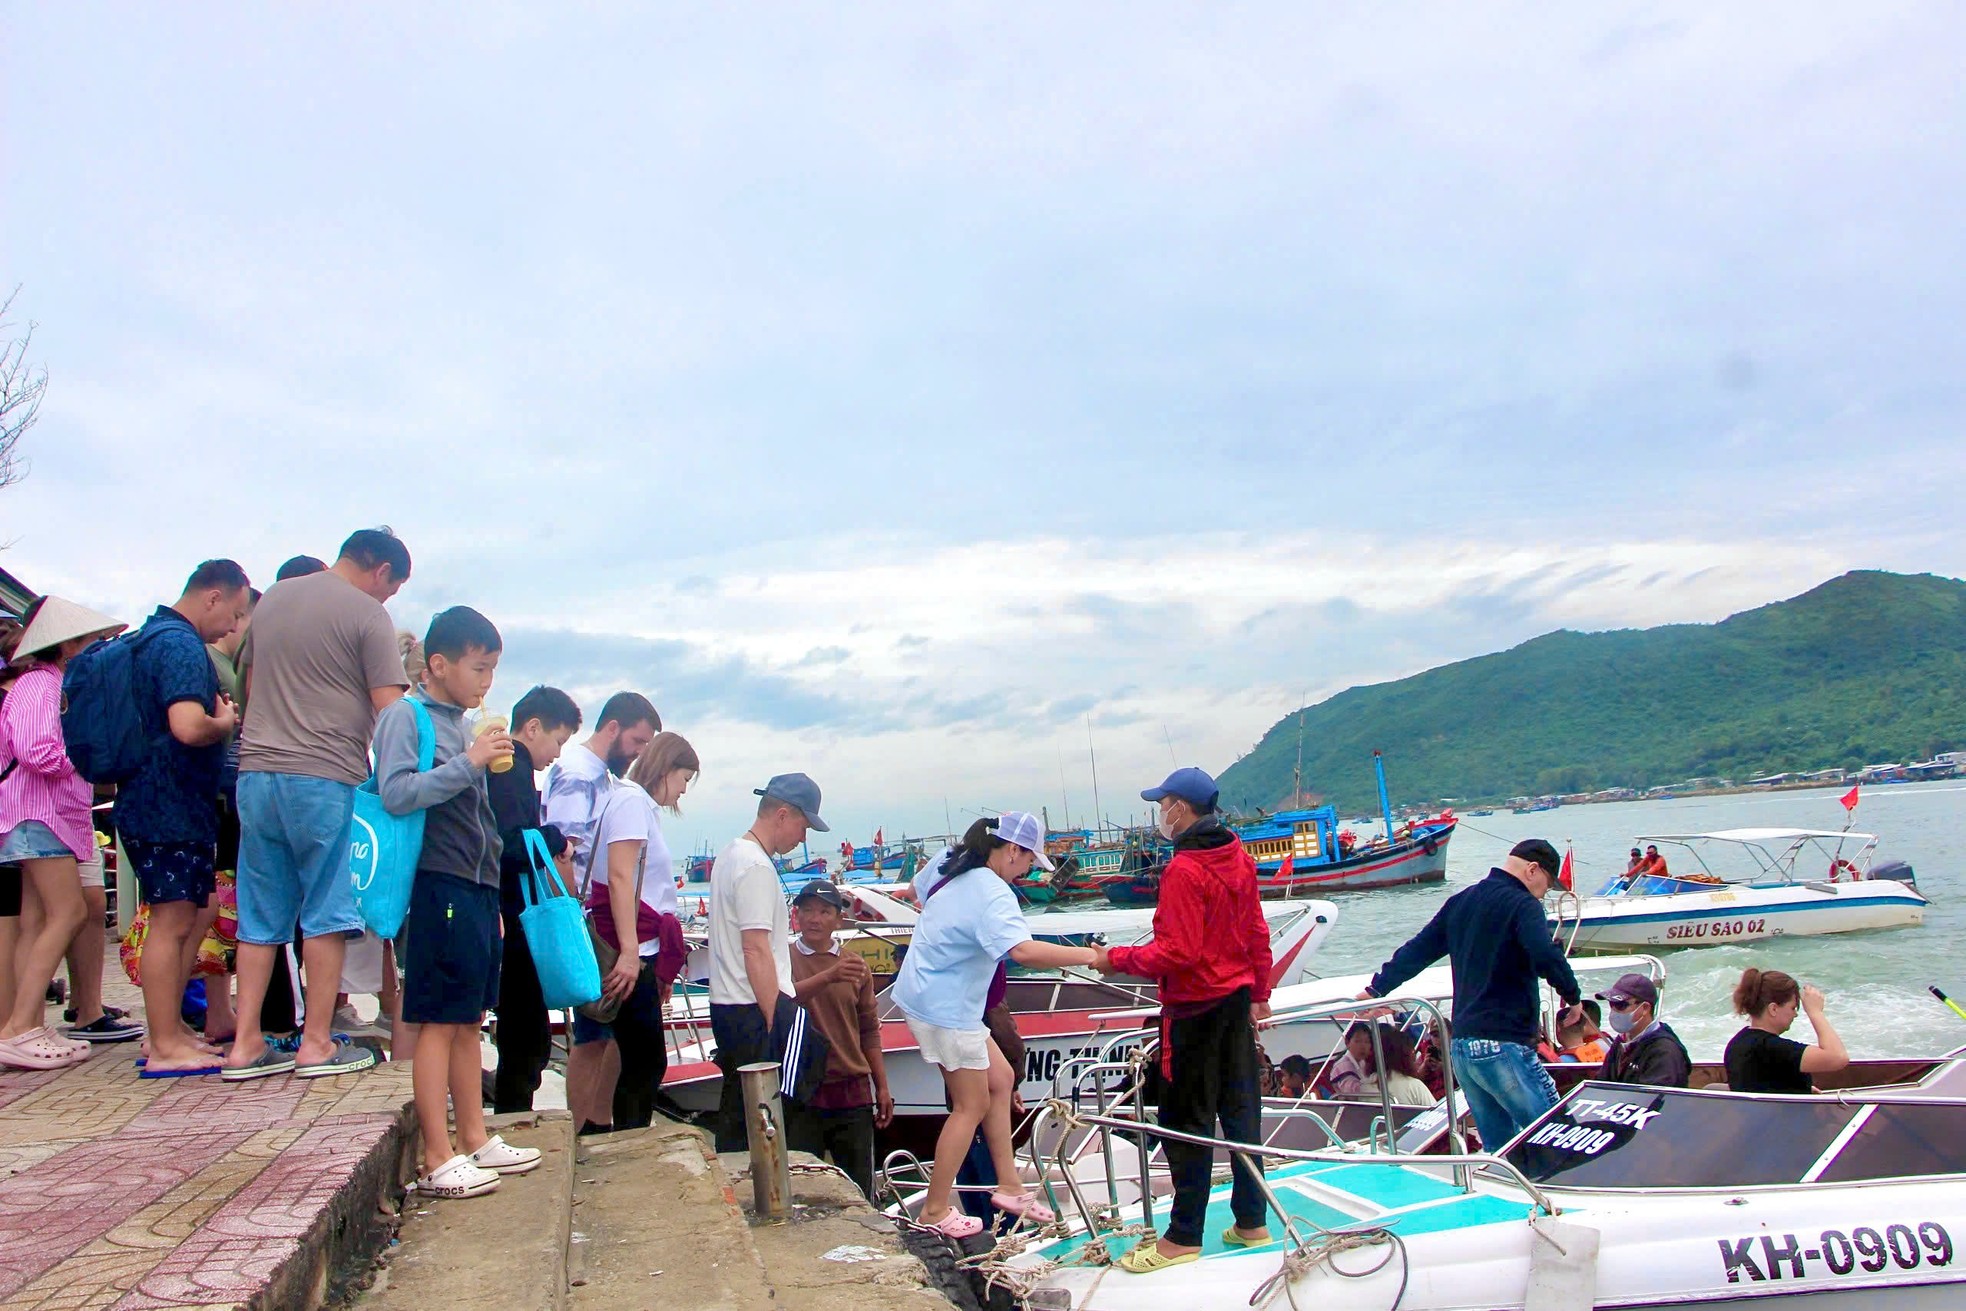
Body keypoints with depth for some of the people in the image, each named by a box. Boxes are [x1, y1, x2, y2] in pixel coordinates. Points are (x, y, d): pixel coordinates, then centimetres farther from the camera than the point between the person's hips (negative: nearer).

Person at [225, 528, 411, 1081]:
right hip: (325, 777, -6)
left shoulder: (272, 598, 15)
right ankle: (316, 1044, 7)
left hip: (256, 771, 6)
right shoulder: (367, 614, -6)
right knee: (327, 912, 3)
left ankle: (246, 1044, 13)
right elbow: (389, 708, -11)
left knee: (261, 915, 11)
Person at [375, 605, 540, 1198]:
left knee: (470, 1021, 14)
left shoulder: (462, 725, 19)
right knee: (439, 1022, -5)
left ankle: (475, 1140, 22)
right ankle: (438, 1161, 0)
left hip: (478, 890, 8)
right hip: (440, 887, -8)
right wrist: (469, 763, -20)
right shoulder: (406, 716, -5)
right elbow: (396, 793, -20)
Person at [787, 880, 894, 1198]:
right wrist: (828, 976, -35)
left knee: (859, 1189, 6)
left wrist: (882, 1087, 9)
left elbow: (869, 1031, 13)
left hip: (852, 1091, 3)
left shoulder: (856, 967, 9)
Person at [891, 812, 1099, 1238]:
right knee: (972, 1105, 0)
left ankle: (1009, 1186, 20)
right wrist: (1088, 956, -34)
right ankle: (935, 1211, 9)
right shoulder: (992, 892, -23)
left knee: (1001, 1079, 15)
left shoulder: (956, 873, 8)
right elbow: (1023, 949, -39)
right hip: (942, 1007, -10)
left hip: (926, 993, 10)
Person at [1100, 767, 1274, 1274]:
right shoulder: (1239, 858, 5)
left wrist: (1117, 958, -12)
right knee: (1240, 1110, 14)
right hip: (1237, 1000, 8)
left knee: (1187, 1120, 1)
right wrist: (1259, 993, 20)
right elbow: (1257, 933, 11)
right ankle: (1252, 1222, 22)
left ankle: (1183, 1237, 10)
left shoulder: (1184, 871, -20)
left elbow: (1176, 953, -23)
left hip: (1195, 1010, -8)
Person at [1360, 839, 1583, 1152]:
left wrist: (1378, 988, 30)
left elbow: (1416, 950, 23)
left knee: (1496, 1145, 13)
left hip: (1461, 1046, 8)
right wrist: (1573, 996, -7)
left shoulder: (1460, 901, 17)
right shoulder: (1522, 904, -7)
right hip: (1503, 1045, -8)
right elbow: (1546, 956, -23)